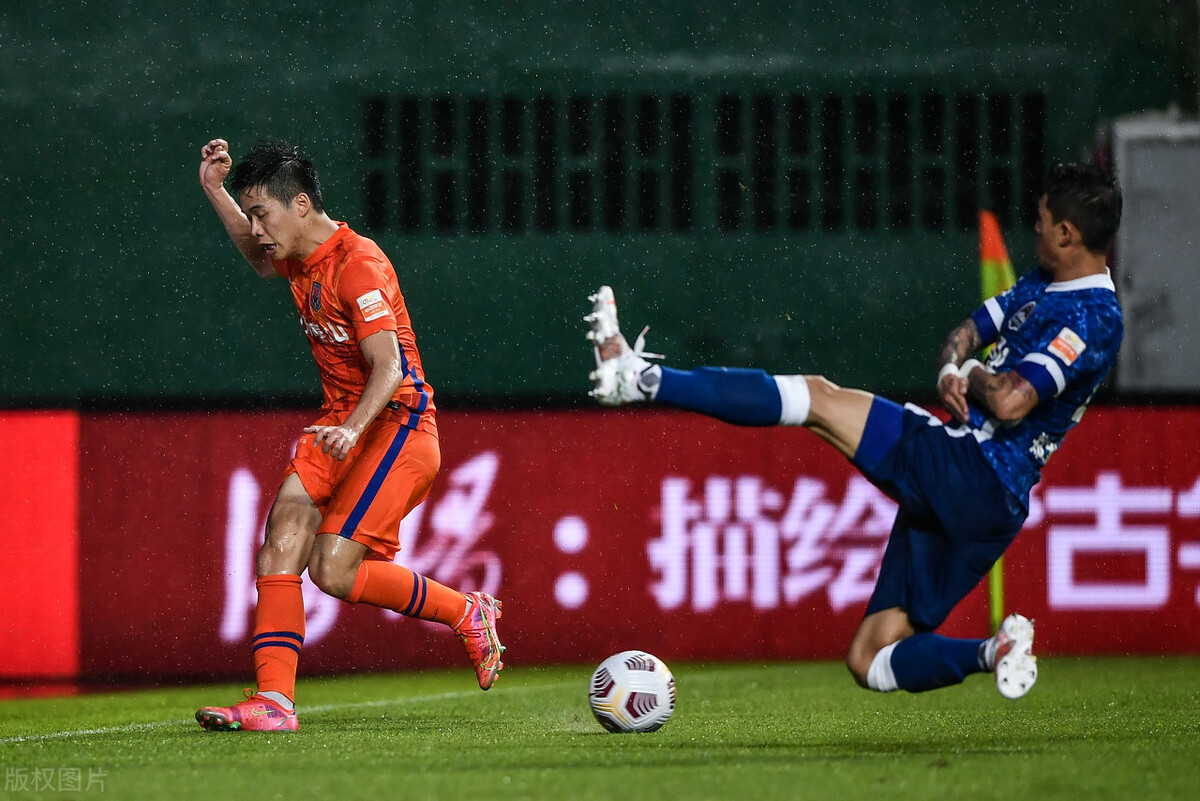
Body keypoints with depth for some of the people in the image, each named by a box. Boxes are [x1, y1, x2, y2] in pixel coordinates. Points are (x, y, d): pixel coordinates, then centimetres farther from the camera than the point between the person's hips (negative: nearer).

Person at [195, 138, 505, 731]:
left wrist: (353, 429, -43)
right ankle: (274, 701, -18)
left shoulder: (359, 265, -18)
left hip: (394, 424, -8)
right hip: (340, 427, 8)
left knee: (334, 570, -18)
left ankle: (468, 613, 2)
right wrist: (215, 190, 26)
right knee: (280, 547, -12)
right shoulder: (302, 260, 10)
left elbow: (388, 367, -27)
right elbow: (262, 259, 37)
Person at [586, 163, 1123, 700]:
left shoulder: (1093, 318, -14)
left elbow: (1009, 402, -25)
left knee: (819, 398, -9)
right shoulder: (1040, 286, 19)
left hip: (971, 471, -10)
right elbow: (965, 336, 26)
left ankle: (641, 379, -12)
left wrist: (973, 373, -2)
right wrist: (952, 371, 2)